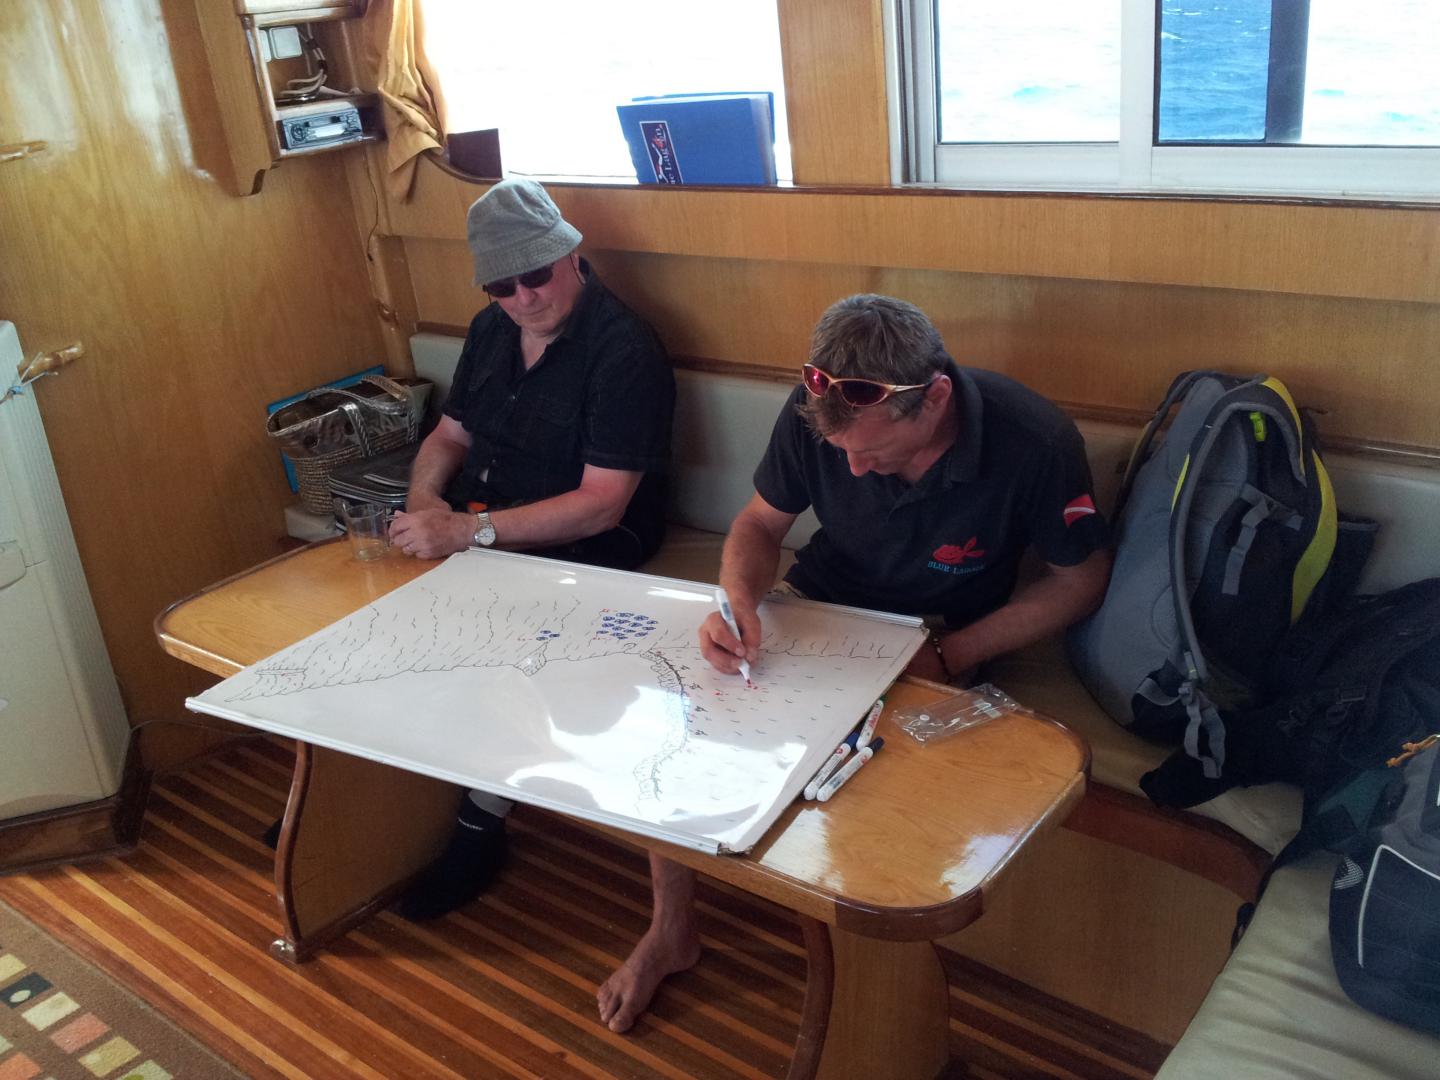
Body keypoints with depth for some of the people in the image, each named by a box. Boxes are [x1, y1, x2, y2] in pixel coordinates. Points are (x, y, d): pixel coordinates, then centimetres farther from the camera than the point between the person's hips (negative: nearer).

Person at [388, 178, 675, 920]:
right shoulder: (491, 329, 8)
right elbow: (450, 435, 16)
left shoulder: (625, 351, -17)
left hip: (572, 554, -7)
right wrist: (424, 500, -7)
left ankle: (481, 829, -9)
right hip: (470, 532, 7)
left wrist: (469, 531, -29)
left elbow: (600, 504, -22)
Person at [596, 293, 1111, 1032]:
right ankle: (670, 929, 6)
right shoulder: (815, 415, -18)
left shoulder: (1035, 444, -27)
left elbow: (1081, 579, -12)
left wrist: (948, 657, -22)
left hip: (934, 634, -3)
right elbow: (760, 524, -2)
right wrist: (739, 602, -26)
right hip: (817, 599, 3)